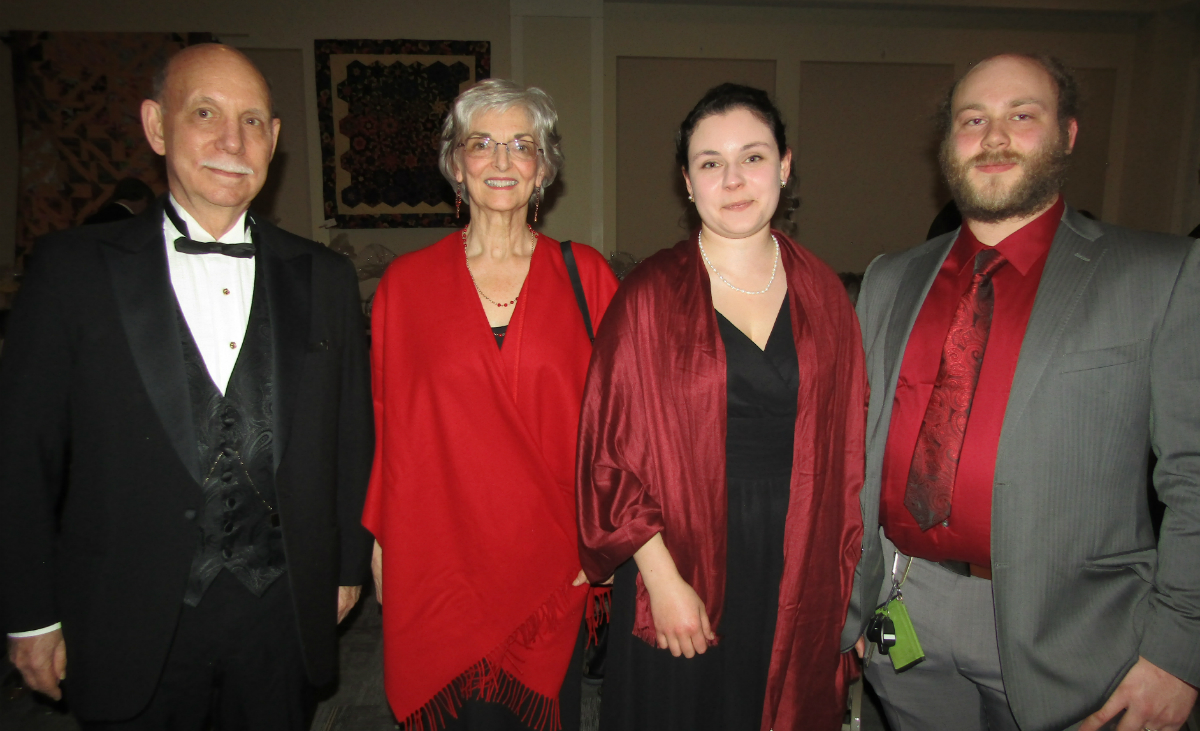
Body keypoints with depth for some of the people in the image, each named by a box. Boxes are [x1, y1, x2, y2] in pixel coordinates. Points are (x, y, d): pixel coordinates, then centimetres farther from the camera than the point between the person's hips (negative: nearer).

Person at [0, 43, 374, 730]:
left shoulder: (324, 277, 1)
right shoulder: (73, 267, -5)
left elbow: (351, 435, 5)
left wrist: (348, 565, 8)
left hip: (286, 614, 2)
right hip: (132, 624, -1)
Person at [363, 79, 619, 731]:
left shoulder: (584, 274, -1)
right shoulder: (405, 283, 0)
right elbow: (385, 420, 3)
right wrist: (381, 541, 3)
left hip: (554, 557, 1)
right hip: (440, 557, 0)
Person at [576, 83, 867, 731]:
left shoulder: (823, 294, 2)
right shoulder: (649, 295, -8)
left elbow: (847, 451, 3)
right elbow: (610, 446, -9)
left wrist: (849, 580, 0)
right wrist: (662, 577, -13)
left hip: (798, 570, 3)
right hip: (681, 564, -2)